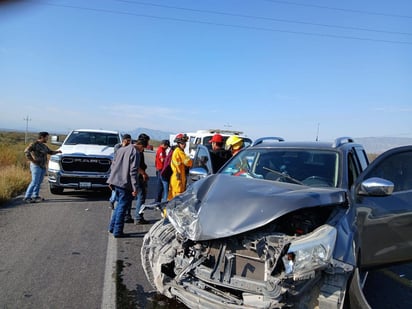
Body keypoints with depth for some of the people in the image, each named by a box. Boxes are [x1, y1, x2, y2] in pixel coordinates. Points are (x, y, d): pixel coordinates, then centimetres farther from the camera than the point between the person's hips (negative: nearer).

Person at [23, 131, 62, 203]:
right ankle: (27, 197, -7)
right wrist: (32, 160, -18)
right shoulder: (34, 144, -9)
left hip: (43, 166, 8)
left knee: (39, 182, 11)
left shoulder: (44, 145, 16)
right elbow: (26, 151, -20)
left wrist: (57, 151, 10)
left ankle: (35, 196, 20)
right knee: (34, 182, -11)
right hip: (36, 166, -8)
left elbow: (50, 152, 26)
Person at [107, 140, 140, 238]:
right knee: (122, 207, 2)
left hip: (116, 181, 8)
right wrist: (135, 187, -14)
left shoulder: (121, 149, 12)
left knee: (119, 204, 21)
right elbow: (133, 171, -17)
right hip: (125, 183, -8)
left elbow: (113, 165, 16)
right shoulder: (135, 153, -12)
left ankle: (112, 227, 27)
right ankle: (117, 231, 8)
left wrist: (111, 180, 23)